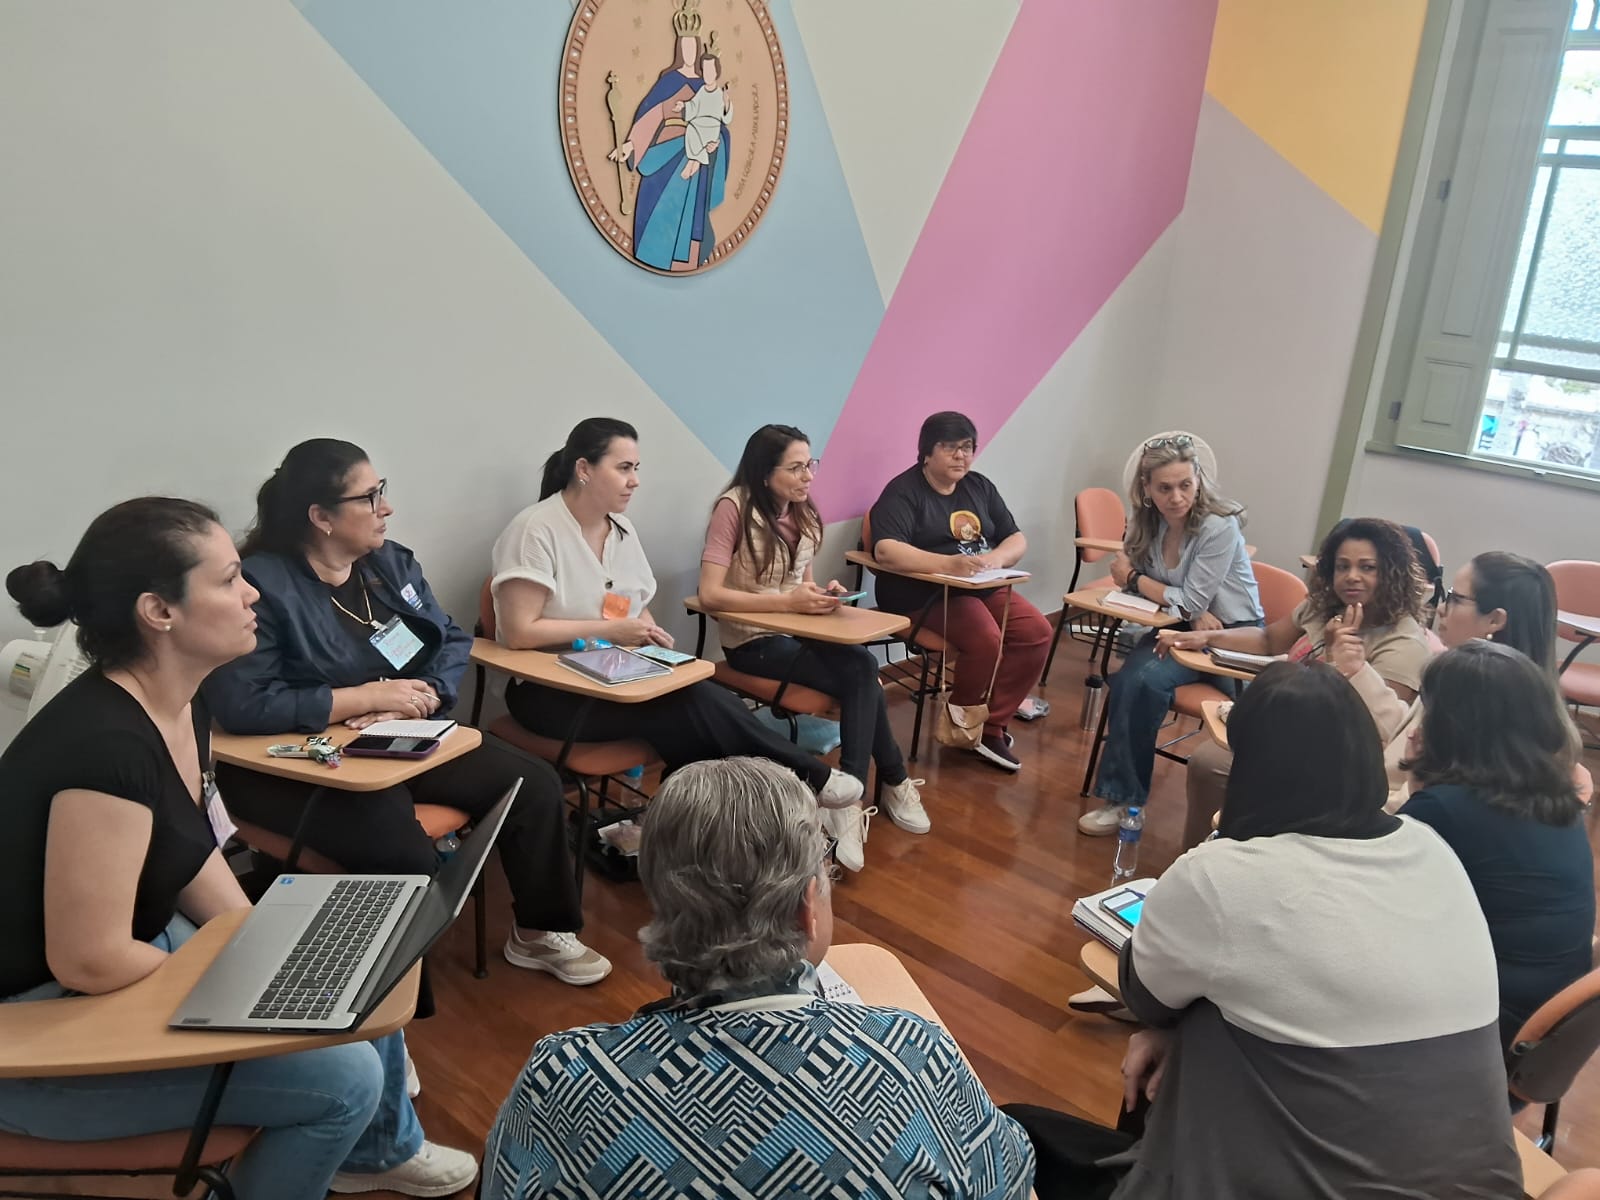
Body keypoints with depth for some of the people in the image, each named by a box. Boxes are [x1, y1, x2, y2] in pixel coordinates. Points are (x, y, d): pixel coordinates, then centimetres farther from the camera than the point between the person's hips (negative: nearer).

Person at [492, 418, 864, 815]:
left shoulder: (622, 529, 8)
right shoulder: (537, 529, -14)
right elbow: (519, 632, -20)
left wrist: (649, 634, -7)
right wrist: (610, 631, -19)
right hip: (549, 692, -7)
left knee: (697, 720, -24)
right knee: (696, 706, -25)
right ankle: (809, 777, -12)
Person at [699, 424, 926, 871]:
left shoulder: (803, 513, 7)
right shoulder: (734, 507, -14)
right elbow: (710, 594, -21)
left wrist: (822, 594, -6)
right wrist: (787, 602, -25)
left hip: (799, 632, 7)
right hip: (753, 642, -6)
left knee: (862, 674, -24)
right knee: (864, 673, -25)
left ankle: (848, 799, -15)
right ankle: (893, 782, -9)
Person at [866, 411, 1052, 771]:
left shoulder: (980, 487, 14)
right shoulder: (903, 492, -8)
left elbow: (1017, 540, 11)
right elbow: (885, 550, -24)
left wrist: (994, 558, -14)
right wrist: (947, 564, -36)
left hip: (985, 589, 7)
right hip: (924, 595, -7)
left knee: (1037, 632, -15)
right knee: (986, 640, -30)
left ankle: (991, 725, -4)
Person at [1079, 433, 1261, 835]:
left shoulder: (1219, 526, -21)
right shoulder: (1147, 520, -3)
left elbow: (1191, 601, -20)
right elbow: (1129, 577, 1)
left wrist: (1134, 578, -7)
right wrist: (1194, 614, -15)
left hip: (1232, 635, -5)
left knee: (1146, 680, -28)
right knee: (1126, 679, -25)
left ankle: (1124, 797, -14)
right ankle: (1120, 791, -14)